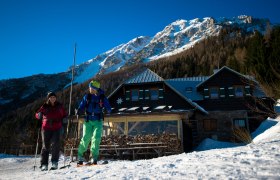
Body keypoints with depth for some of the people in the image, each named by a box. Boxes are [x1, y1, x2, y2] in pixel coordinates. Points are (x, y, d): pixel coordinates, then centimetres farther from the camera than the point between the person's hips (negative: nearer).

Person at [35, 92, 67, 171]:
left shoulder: (59, 106, 8)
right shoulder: (45, 106, 4)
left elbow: (64, 115, 17)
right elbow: (37, 114, 6)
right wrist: (39, 115, -17)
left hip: (57, 128, 0)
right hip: (46, 128, 0)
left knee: (55, 144, -12)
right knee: (45, 146, 4)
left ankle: (54, 162, 0)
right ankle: (44, 164, 13)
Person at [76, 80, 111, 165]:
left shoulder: (102, 97, 1)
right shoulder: (87, 97, 4)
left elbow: (109, 109, 0)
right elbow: (82, 107, 4)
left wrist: (107, 109, -20)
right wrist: (78, 111, -14)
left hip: (98, 121, -1)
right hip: (88, 121, 1)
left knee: (96, 138, -8)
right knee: (86, 138, 0)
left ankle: (94, 157, 2)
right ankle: (80, 155, 18)